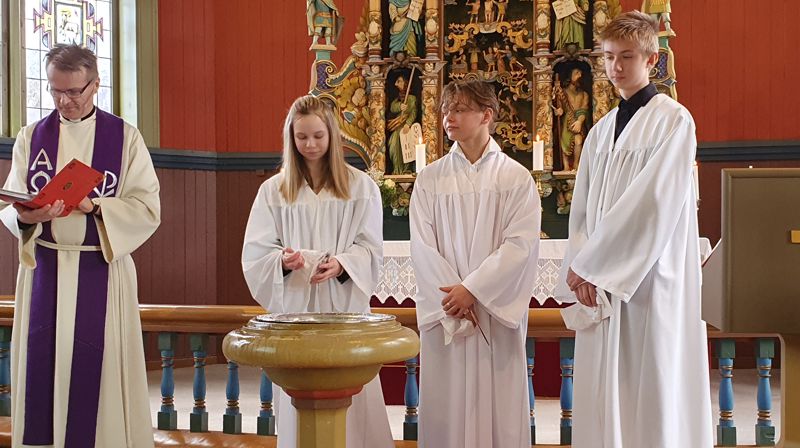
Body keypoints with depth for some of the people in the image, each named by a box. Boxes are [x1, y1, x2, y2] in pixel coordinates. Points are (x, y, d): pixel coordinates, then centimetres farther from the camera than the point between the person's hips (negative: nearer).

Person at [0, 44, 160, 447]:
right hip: (44, 269, 3)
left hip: (103, 270, -2)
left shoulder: (125, 138, 2)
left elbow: (148, 208, -4)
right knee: (42, 370, 3)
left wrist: (97, 207, -19)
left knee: (98, 373, -2)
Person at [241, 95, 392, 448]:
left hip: (344, 304, -1)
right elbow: (256, 253, 3)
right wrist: (282, 261, -18)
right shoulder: (273, 190, 7)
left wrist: (341, 264, -18)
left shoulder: (361, 186, 5)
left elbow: (371, 249, 1)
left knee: (349, 401, -3)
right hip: (293, 305, 1)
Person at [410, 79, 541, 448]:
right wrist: (452, 299, -12)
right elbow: (422, 245, -1)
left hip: (498, 312, -1)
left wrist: (472, 288, -14)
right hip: (444, 315, 1)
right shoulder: (429, 179, 6)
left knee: (499, 403, 2)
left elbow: (521, 244, -7)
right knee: (446, 407, 3)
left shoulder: (516, 178, 2)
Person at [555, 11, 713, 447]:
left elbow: (652, 204, -14)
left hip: (650, 281, -6)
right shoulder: (600, 132, 15)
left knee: (653, 397, -1)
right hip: (600, 285, 6)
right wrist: (583, 271, -5)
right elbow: (582, 210, 11)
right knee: (604, 401, 6)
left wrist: (587, 264, -11)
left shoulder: (673, 121, -5)